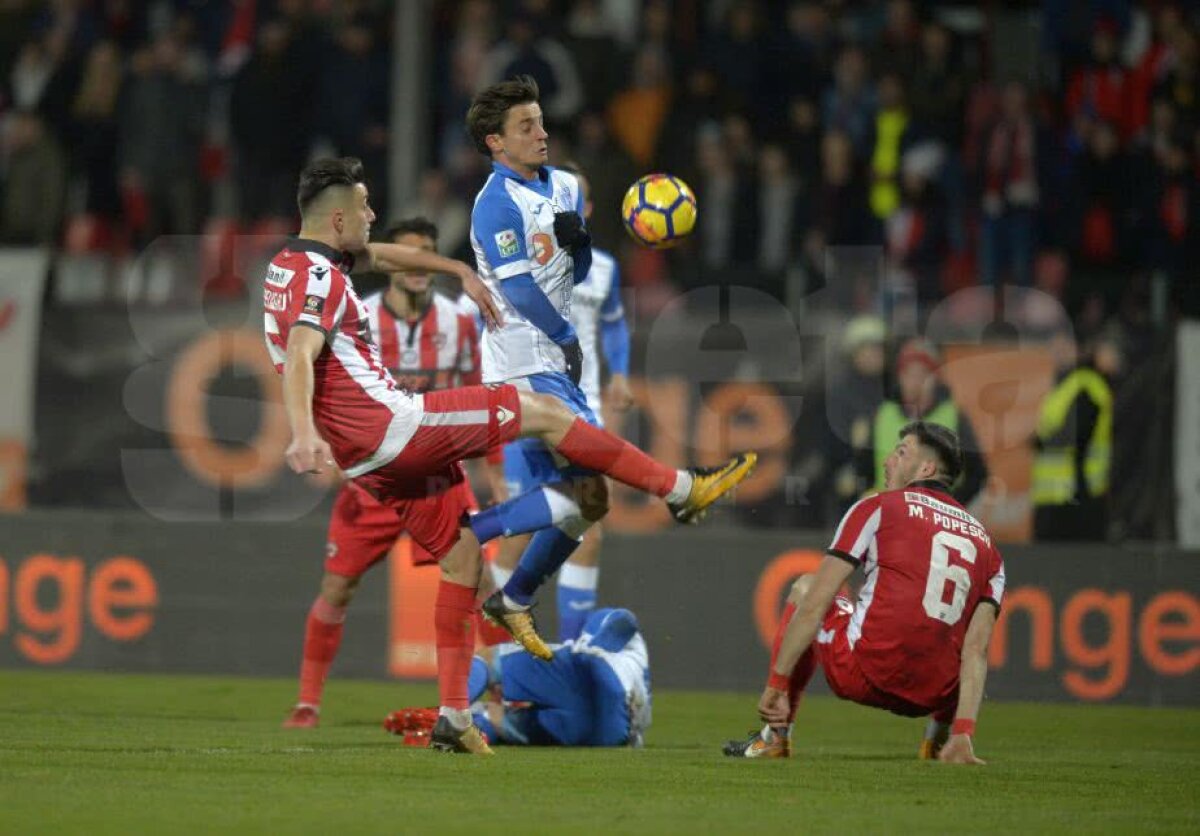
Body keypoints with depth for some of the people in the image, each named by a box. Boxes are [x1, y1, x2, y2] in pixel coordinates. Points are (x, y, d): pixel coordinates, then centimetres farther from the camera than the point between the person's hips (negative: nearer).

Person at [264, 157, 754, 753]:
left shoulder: (294, 262, 15)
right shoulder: (319, 276, -15)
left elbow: (382, 255, 33)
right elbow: (299, 356, -31)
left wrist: (460, 272, 36)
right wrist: (304, 433, -45)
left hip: (372, 464, 10)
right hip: (393, 427, -10)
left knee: (461, 553, 15)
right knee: (542, 413, -1)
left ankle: (452, 718, 10)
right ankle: (682, 490, 8)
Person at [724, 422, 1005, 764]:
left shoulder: (877, 508, 5)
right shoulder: (985, 545, 14)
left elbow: (814, 606, -1)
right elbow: (976, 650, 3)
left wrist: (776, 685, 2)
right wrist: (962, 736, -2)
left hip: (865, 673, -4)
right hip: (935, 694, 5)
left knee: (804, 589, 25)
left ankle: (775, 736, 19)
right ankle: (941, 736, 22)